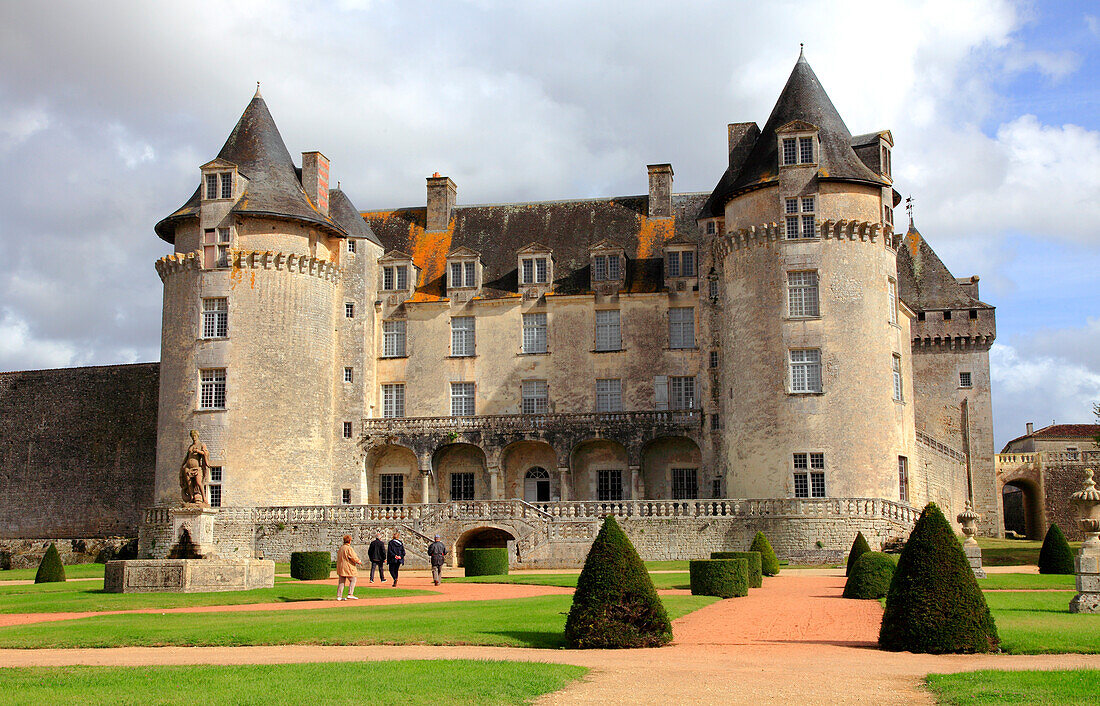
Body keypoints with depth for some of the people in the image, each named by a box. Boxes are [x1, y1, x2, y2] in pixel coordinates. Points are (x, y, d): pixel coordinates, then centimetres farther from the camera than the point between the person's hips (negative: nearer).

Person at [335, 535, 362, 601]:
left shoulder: (341, 548, 14)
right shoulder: (349, 548, -13)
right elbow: (353, 557, -16)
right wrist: (358, 561, 2)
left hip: (340, 567, 8)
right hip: (348, 568, -8)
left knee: (341, 582, 8)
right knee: (353, 580, 0)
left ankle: (339, 596, 6)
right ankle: (350, 594, -9)